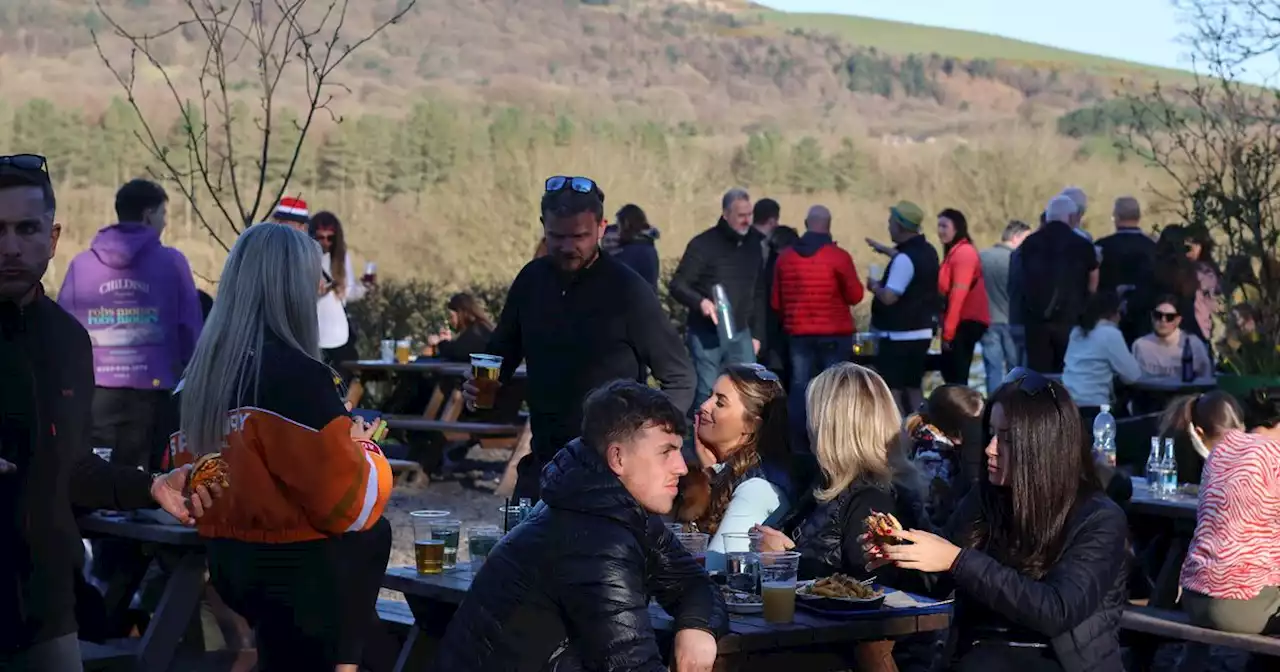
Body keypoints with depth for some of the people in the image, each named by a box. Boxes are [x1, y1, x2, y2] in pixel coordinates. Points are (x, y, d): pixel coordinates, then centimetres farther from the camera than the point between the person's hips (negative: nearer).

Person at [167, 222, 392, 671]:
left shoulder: (202, 371, 2)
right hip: (301, 571, -8)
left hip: (228, 559, 8)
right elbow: (351, 503, -19)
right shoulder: (298, 376, -21)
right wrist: (361, 448, 1)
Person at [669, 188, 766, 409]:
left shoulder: (753, 245, 9)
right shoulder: (703, 244, -8)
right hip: (706, 335, -5)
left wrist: (757, 333, 14)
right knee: (705, 396, -2)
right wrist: (700, 302, -27)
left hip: (741, 335, 5)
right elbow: (677, 285, -8)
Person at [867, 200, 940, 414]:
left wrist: (874, 286, -6)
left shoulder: (904, 259, -20)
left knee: (892, 391, -4)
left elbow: (889, 297, -25)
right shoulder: (927, 251, 9)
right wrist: (885, 249, 42)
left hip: (900, 336, -9)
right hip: (922, 332, 9)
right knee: (913, 389, 15)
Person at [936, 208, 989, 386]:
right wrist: (947, 328, 13)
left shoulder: (964, 252, -13)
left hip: (965, 323, -10)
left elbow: (959, 293, -19)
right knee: (953, 375, 11)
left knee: (956, 377, -9)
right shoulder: (954, 253, 18)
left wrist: (948, 330, -20)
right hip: (964, 323, 10)